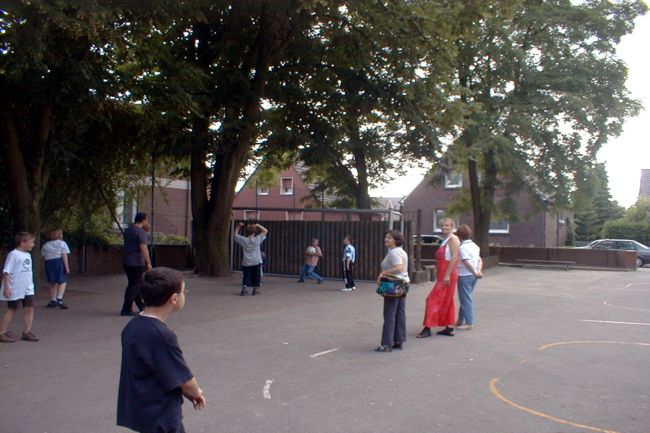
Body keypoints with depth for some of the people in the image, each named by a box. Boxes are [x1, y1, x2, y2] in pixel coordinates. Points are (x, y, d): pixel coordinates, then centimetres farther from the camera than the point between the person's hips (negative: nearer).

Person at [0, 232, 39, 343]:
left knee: (30, 308, 2)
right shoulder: (13, 254, -14)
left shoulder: (28, 255, 11)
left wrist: (30, 285, 19)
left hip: (27, 289, 7)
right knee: (12, 310, 2)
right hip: (15, 289, -7)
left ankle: (27, 332, 9)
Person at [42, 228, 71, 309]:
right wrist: (67, 267, -10)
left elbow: (44, 257, 7)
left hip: (49, 263, 5)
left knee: (53, 283, 13)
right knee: (62, 282, -2)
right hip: (59, 262, -5)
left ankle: (53, 300, 17)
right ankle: (59, 299, -19)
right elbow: (64, 256, -9)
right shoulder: (62, 243, 0)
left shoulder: (45, 245, 15)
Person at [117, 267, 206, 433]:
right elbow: (184, 380, -20)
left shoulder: (132, 326, 0)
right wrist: (197, 393, 2)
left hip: (142, 409, 9)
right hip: (159, 416, -9)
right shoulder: (161, 335, -28)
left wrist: (191, 391, 7)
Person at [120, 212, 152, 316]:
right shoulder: (140, 231, -15)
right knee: (134, 286, -2)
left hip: (126, 262, 9)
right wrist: (148, 263, -18)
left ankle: (142, 306, 27)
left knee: (138, 284, 18)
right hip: (136, 263, -9)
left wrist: (145, 230, 21)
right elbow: (143, 248, -21)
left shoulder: (128, 230, 13)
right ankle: (126, 310, -1)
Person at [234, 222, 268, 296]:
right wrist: (258, 226, -1)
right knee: (256, 276, 10)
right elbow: (265, 231, 0)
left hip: (246, 263, 1)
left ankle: (244, 288, -2)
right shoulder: (257, 239, -9)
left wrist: (238, 226, 12)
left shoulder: (243, 240, -6)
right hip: (256, 262, -1)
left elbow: (235, 234, 10)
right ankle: (256, 289, 12)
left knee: (246, 277, 7)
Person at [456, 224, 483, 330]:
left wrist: (475, 273, -14)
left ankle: (469, 323, 3)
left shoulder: (462, 247, -15)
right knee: (465, 298, 17)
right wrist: (478, 271, -5)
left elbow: (467, 263, -23)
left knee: (466, 299, 0)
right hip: (473, 276, 8)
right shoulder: (474, 246, 11)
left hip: (464, 276, -8)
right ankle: (460, 320, 26)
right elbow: (479, 260, 6)